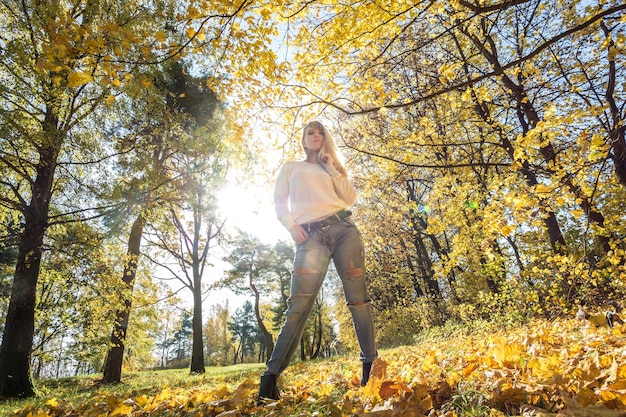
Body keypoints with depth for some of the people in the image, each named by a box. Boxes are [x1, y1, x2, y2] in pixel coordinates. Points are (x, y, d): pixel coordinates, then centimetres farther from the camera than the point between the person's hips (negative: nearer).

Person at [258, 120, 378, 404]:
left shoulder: (332, 170, 27)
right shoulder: (291, 167, 23)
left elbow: (350, 198, 14)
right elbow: (279, 202, 12)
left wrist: (332, 169, 8)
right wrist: (291, 226, -5)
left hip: (343, 228, 3)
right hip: (311, 235, -3)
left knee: (357, 297, -2)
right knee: (299, 305, -12)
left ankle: (370, 364, 7)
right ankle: (271, 377, -9)